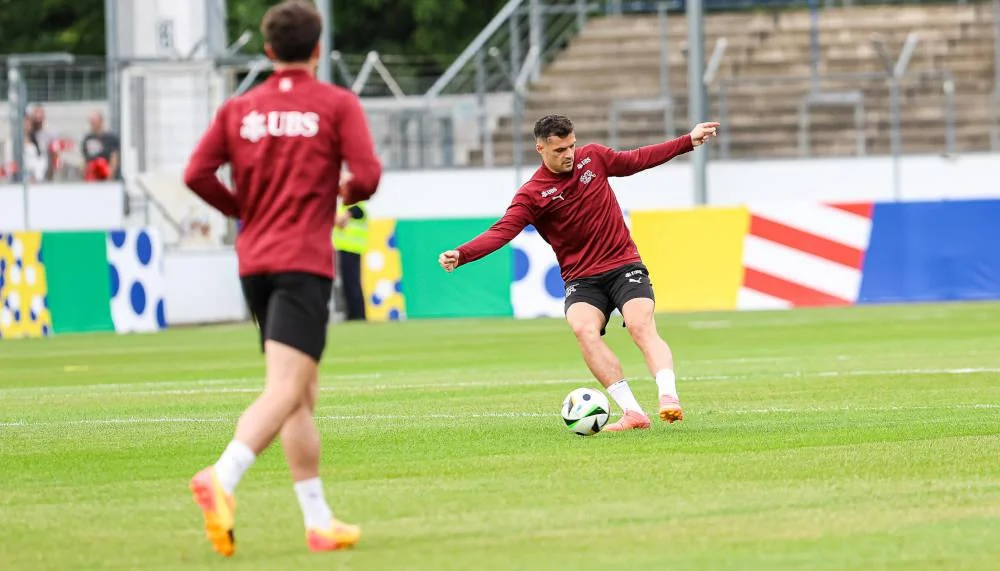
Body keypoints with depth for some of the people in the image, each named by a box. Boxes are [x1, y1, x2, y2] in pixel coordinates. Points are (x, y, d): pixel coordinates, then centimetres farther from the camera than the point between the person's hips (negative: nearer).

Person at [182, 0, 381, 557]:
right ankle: (221, 479, -38)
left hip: (254, 261, 6)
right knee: (286, 391, -15)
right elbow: (367, 175, -11)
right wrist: (347, 192, 12)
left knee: (303, 395, 14)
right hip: (305, 261, -6)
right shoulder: (337, 104, -1)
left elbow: (197, 173, 0)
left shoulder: (239, 109, 9)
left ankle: (319, 521, 14)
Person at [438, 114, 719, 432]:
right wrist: (460, 255, -36)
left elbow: (637, 160, 19)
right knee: (584, 329, -29)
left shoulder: (593, 157, 3)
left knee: (641, 326, -25)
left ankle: (669, 399, -36)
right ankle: (632, 412, -30)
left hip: (624, 265, 2)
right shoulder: (532, 194, -8)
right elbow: (502, 231, -19)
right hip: (581, 279, -2)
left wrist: (689, 141, 24)